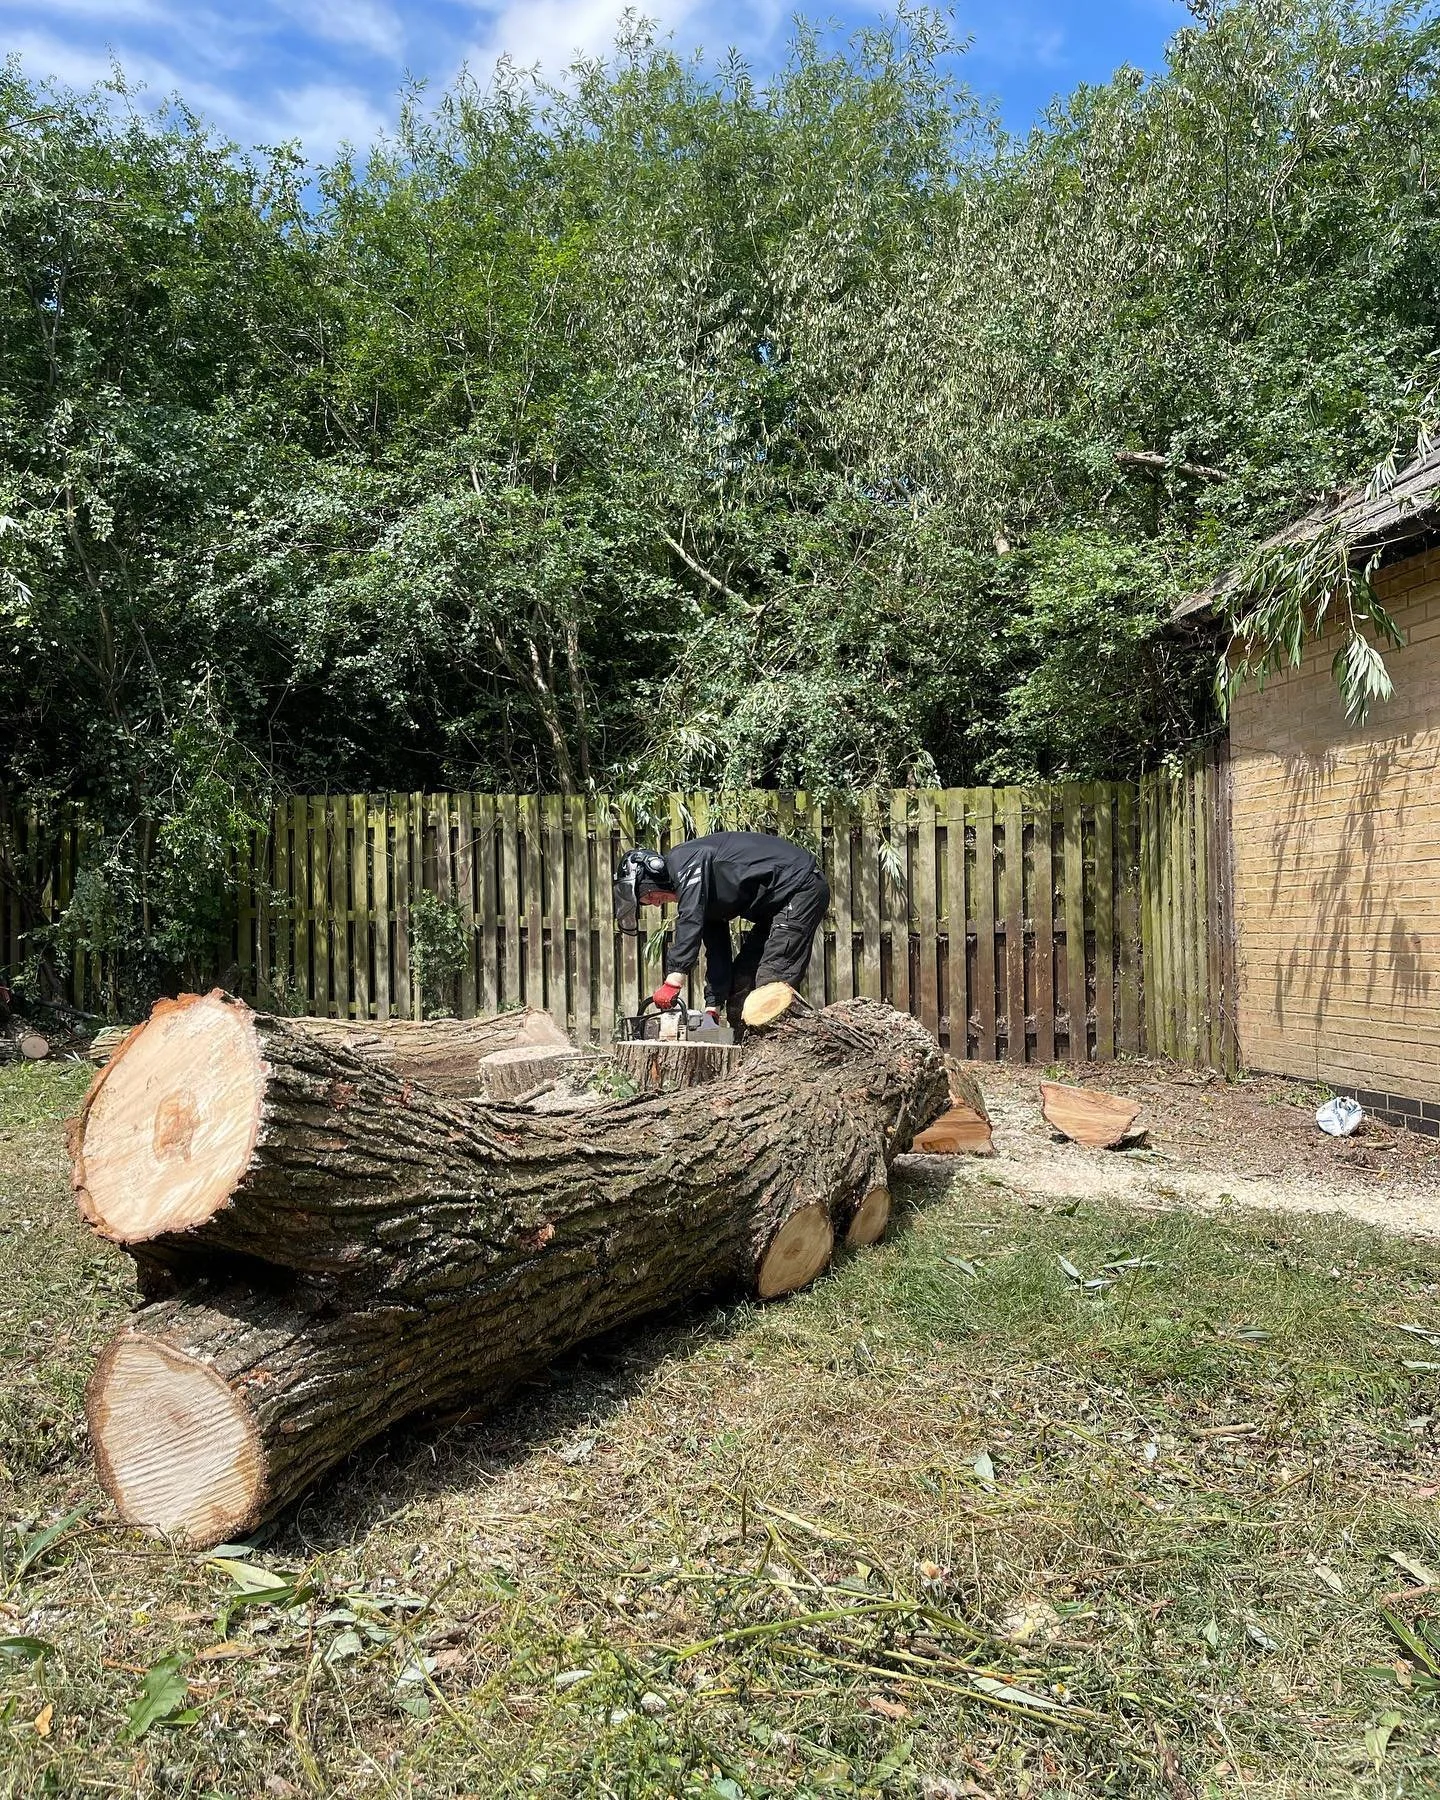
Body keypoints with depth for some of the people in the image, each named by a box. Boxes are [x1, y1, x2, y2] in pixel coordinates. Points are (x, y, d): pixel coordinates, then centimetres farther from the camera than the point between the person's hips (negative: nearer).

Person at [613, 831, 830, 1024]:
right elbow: (717, 950, 14)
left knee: (772, 984, -18)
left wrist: (673, 980, -31)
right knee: (741, 978, 9)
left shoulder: (686, 860, -11)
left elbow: (690, 921, -27)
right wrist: (712, 1007, 6)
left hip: (800, 886, -11)